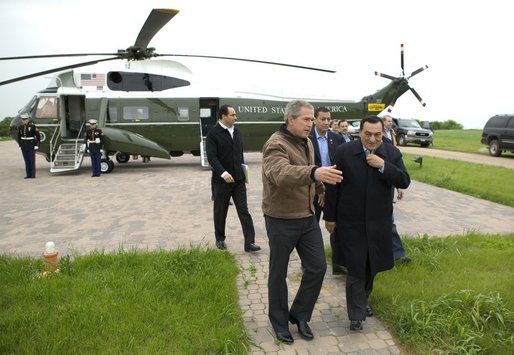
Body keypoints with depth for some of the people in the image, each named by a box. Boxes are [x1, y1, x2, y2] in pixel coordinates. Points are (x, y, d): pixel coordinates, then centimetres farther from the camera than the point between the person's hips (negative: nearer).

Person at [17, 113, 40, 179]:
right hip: (24, 147, 5)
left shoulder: (32, 126, -11)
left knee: (32, 160, -2)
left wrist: (37, 145, -12)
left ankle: (33, 175, 4)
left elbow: (37, 136, -9)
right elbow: (19, 137, 15)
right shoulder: (20, 127, 4)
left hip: (31, 146, -5)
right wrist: (20, 145, 10)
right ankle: (28, 174, 13)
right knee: (26, 160, 7)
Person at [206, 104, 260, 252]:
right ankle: (220, 239, 28)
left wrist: (243, 167, 8)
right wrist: (223, 173, -26)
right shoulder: (213, 134, -9)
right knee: (220, 212, 10)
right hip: (221, 180, -4)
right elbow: (211, 157, -16)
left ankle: (249, 242, 0)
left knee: (244, 211, -1)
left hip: (238, 179, 4)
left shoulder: (237, 132, 10)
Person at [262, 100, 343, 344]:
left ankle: (299, 315, 28)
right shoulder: (276, 144, -20)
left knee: (317, 267, 9)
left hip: (307, 217, 8)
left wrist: (321, 190, 33)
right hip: (281, 220, -7)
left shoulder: (306, 143, 7)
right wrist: (314, 172, -56)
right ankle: (279, 321, 30)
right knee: (278, 273, 9)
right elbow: (282, 173, -41)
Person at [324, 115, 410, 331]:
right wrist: (330, 216, -3)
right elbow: (333, 186, -4)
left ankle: (362, 300, 40)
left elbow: (404, 182, -7)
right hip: (351, 222, -3)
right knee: (356, 269, 0)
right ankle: (356, 314, 12)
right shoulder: (344, 152, -7)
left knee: (371, 266, 16)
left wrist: (383, 166, -21)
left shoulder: (392, 154, 0)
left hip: (378, 222, 3)